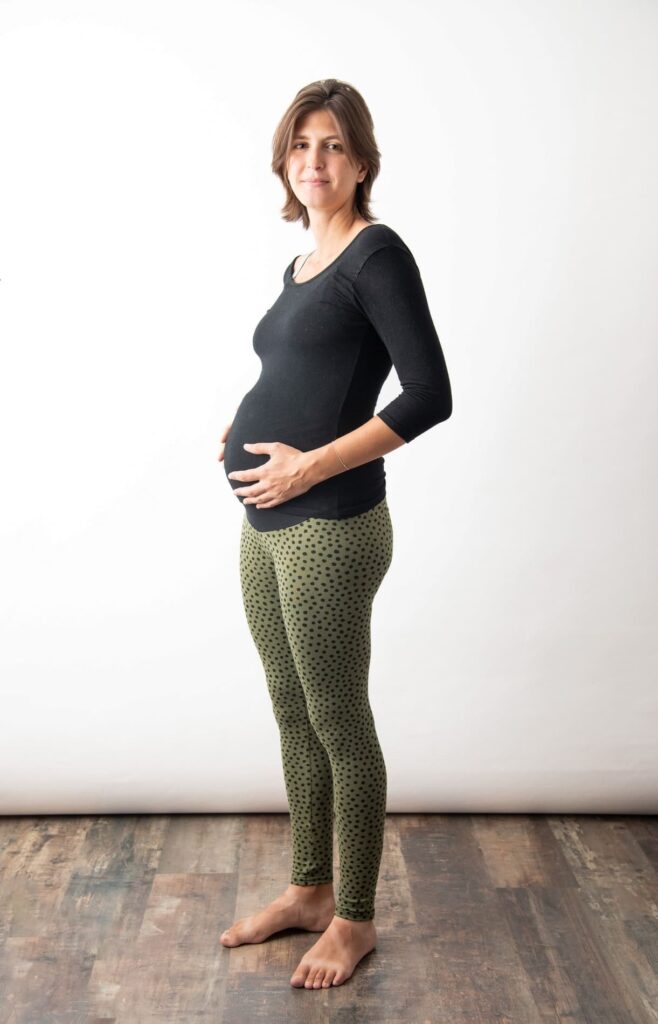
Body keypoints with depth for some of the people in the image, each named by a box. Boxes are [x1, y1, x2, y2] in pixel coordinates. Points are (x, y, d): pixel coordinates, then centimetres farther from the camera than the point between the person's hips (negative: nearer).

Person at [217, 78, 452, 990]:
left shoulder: (378, 253, -9)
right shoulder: (300, 268, 15)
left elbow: (429, 395, -17)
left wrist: (311, 464, -18)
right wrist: (248, 428, 6)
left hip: (329, 528, -8)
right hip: (265, 526, 8)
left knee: (339, 725, 4)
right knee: (294, 718, 17)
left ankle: (354, 918, 23)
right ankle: (309, 889, 34)